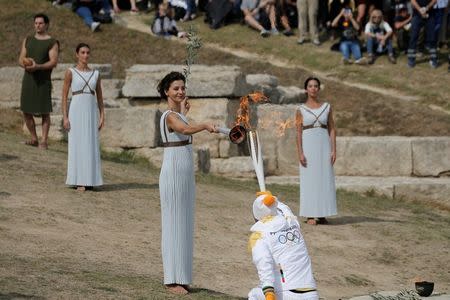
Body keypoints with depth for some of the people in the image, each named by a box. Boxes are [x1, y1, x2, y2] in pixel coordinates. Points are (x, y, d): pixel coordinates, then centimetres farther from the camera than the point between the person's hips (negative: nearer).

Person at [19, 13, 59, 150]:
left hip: (43, 81, -5)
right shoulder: (27, 40, 14)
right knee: (26, 111, 4)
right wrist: (25, 64, -12)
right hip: (28, 79, 5)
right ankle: (34, 139, 17)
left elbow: (53, 62, -10)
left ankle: (44, 140, -1)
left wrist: (37, 66, -23)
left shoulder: (52, 43, -1)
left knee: (44, 112, -4)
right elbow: (21, 59, 11)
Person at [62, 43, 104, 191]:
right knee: (77, 146, -3)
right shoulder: (71, 72, -1)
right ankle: (79, 181, 1)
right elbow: (64, 96, -2)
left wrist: (102, 116, 5)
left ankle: (89, 180, 7)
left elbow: (99, 96, 13)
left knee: (91, 146, 2)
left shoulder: (95, 73, 9)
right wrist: (65, 117, -8)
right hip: (76, 111, -3)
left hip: (91, 112, 3)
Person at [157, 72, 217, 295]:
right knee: (174, 224, -6)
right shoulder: (170, 116, -16)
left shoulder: (177, 115, 14)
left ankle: (180, 277, 16)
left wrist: (184, 111, 40)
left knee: (184, 224, 11)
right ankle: (172, 280, -2)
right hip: (173, 174, -10)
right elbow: (186, 129, -39)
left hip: (185, 174, 10)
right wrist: (205, 125, -55)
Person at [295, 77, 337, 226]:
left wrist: (333, 150, -3)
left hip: (324, 145, 2)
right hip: (308, 146, -2)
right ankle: (310, 216, 3)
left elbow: (332, 129, 6)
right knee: (309, 180, -2)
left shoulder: (327, 107, 7)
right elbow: (298, 133, -1)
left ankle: (322, 215, 8)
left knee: (325, 180, 1)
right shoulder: (301, 110, 1)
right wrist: (300, 153, -12)